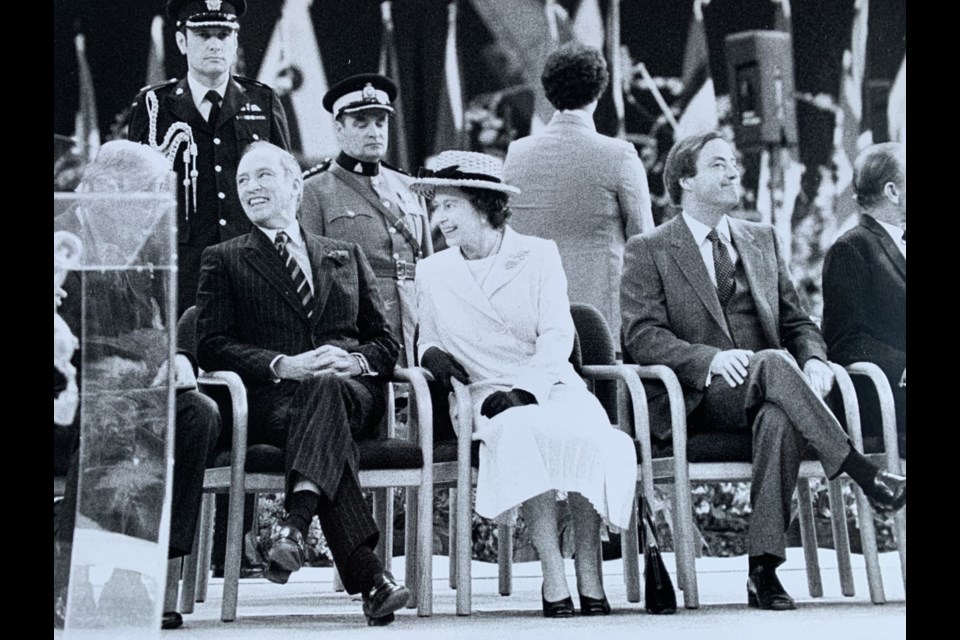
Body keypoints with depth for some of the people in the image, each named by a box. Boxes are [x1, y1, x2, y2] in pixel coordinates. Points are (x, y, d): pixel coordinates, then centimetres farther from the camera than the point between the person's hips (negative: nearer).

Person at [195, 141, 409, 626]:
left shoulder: (345, 256, 28)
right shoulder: (223, 260, 20)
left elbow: (386, 342, 21)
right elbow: (213, 346, 5)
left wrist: (354, 361, -5)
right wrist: (283, 365, -13)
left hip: (351, 391, 2)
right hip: (269, 399, -2)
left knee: (325, 388, -38)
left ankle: (295, 524, -58)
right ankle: (369, 578, -52)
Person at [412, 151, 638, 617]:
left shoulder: (539, 255, 7)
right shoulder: (431, 272, 15)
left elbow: (557, 335, -2)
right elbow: (426, 339, 24)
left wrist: (523, 389, -18)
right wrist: (430, 352, -2)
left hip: (550, 384, 0)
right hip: (485, 397, 0)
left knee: (588, 435, -35)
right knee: (521, 431, -37)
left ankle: (590, 576, -32)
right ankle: (552, 577, -39)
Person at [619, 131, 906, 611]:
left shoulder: (761, 240, 22)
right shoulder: (648, 251, 6)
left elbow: (796, 322, 21)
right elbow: (641, 336, -6)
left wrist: (813, 359, -4)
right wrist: (710, 358, -23)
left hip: (766, 395, 4)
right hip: (696, 401, -4)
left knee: (779, 420, -35)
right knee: (771, 363, -35)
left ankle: (763, 569, -38)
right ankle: (866, 477, -35)